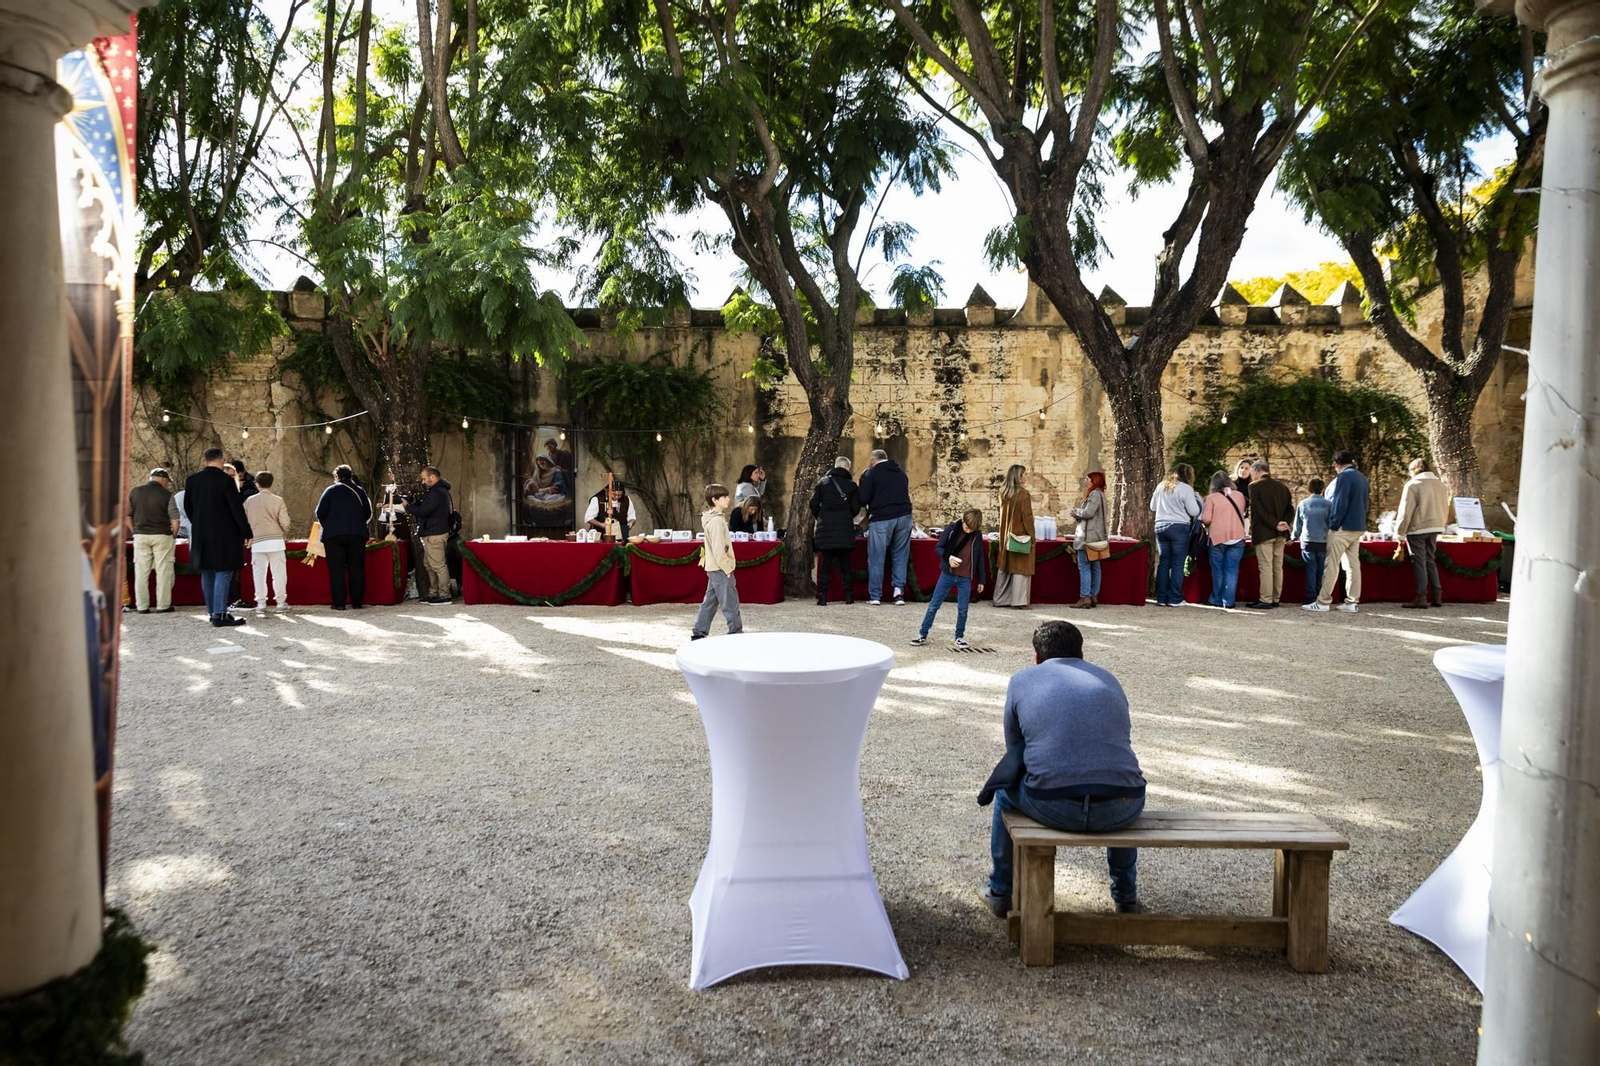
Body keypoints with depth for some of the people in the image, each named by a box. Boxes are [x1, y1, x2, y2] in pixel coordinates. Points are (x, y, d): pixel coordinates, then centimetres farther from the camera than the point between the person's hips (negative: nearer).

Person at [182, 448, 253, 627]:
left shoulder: (192, 480, 5)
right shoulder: (225, 480, -12)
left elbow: (187, 507, 13)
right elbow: (237, 509, -13)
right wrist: (246, 533, -7)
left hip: (201, 536, 6)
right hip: (224, 535, -6)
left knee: (207, 574, 13)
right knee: (223, 573, -4)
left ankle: (213, 612, 19)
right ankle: (220, 614, -8)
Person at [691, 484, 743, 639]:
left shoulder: (713, 518, 13)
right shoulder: (716, 520, -19)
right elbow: (719, 550, -22)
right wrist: (728, 568, -17)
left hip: (714, 568, 10)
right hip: (721, 568, -10)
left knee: (710, 601, 13)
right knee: (730, 603, -3)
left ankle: (698, 633, 16)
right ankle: (736, 633, 3)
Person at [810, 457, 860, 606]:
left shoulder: (823, 482, 4)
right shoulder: (851, 485, 3)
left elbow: (814, 504, 1)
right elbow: (856, 509, 1)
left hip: (826, 527, 0)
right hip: (845, 528, 0)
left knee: (826, 562, 2)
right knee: (845, 561, 8)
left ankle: (822, 597, -3)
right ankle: (849, 595, 7)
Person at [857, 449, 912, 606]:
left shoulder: (871, 473, -2)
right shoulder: (901, 472, 15)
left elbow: (863, 499, -5)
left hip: (881, 519, -4)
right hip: (904, 516, 4)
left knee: (876, 559, 3)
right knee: (900, 556, 12)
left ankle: (875, 596, 5)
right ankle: (899, 590, 1)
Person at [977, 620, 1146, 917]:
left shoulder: (1022, 680, 14)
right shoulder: (1108, 679, 22)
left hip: (1053, 807, -2)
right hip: (1121, 812, 2)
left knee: (1004, 790, 31)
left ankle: (1000, 892, 40)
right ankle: (1127, 897, 45)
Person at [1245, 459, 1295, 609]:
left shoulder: (1255, 486, -6)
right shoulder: (1282, 486, 12)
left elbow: (1258, 510, -15)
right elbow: (1290, 508, 6)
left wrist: (1275, 524, -15)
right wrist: (1284, 524, -6)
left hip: (1264, 532, -6)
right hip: (1280, 535, 6)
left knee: (1265, 567, -5)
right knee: (1278, 567, 10)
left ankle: (1265, 601, -5)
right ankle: (1275, 600, 14)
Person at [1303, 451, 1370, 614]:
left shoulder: (1344, 476, -13)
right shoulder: (1362, 477, 15)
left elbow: (1340, 503, -18)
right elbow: (1364, 502, 18)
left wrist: (1333, 525, -12)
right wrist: (1359, 521, 19)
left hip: (1343, 527, -8)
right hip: (1358, 527, 8)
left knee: (1331, 565, -6)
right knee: (1353, 565, 7)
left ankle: (1323, 601, -5)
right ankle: (1352, 602, 6)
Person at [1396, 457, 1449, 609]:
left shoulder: (1413, 485, -10)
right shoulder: (1441, 485, 12)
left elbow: (1406, 511, -12)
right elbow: (1446, 509, 15)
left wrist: (1399, 532, -7)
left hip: (1417, 528, -6)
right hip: (1435, 528, 6)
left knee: (1419, 562, -3)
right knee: (1430, 561, 14)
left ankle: (1421, 597, -5)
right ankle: (1437, 596, 13)